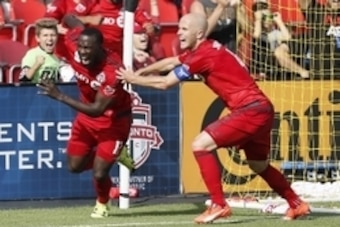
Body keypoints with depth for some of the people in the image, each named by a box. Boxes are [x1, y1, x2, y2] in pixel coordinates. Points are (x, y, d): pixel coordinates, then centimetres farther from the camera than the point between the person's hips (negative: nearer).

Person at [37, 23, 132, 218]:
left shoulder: (112, 70, -37)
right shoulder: (73, 49, -23)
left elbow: (97, 109, -38)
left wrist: (60, 96, -43)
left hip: (114, 120, -6)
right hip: (87, 117, 6)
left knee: (99, 173, -9)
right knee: (75, 165, 9)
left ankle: (102, 204, 25)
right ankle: (109, 154, 39)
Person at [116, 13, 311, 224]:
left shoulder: (204, 54, -14)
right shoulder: (204, 49, 12)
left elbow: (165, 83, -10)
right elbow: (170, 62, 26)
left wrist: (133, 79, 2)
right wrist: (139, 72, 17)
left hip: (251, 110, -10)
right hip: (260, 110, 10)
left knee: (201, 145, -14)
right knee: (259, 166, 26)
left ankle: (219, 205, -11)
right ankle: (297, 204, 38)